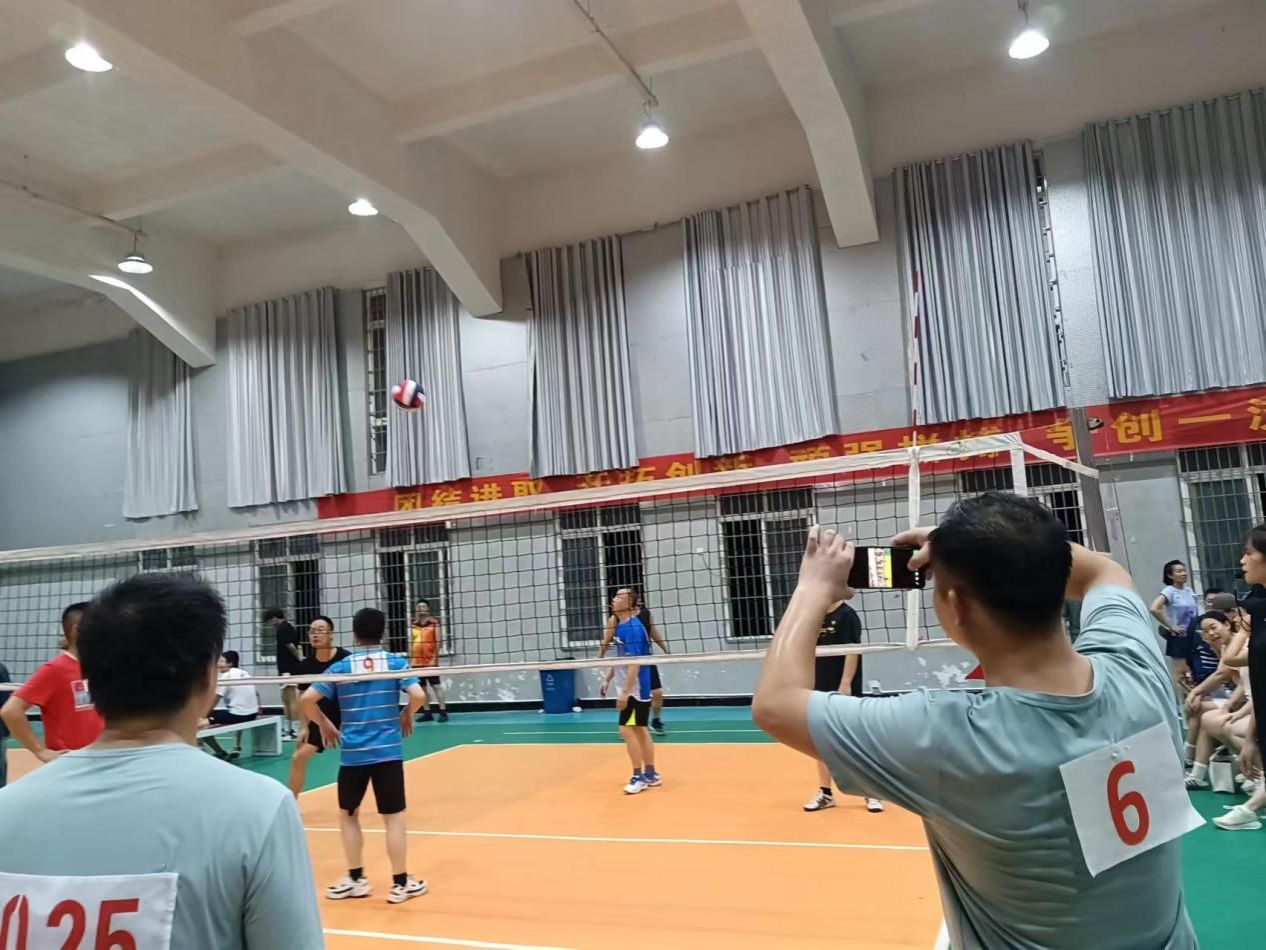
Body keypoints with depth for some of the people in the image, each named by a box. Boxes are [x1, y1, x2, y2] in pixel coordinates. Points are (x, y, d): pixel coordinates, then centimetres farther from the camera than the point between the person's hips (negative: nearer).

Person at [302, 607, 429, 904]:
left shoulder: (340, 668, 1)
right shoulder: (395, 663, -1)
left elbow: (307, 699, -5)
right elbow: (418, 695, -13)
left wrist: (324, 725, 9)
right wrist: (407, 715, 6)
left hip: (352, 754, 1)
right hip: (388, 751, -1)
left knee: (348, 815, 20)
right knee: (394, 817, 6)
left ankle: (356, 879, 25)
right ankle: (400, 883, 12)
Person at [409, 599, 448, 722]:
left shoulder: (434, 623, -4)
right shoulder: (413, 625, 11)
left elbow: (438, 642, -7)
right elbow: (411, 643, 15)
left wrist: (435, 658, -14)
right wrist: (410, 660, 10)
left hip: (430, 660, -5)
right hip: (417, 661, 5)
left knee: (436, 685, -3)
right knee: (421, 687, 9)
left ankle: (443, 712, -1)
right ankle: (427, 713, 16)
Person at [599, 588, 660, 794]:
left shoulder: (633, 628, -20)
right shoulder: (619, 626, 9)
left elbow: (635, 664, -23)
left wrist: (624, 692, -24)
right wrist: (607, 680, 20)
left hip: (635, 689, -9)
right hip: (632, 689, 9)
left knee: (627, 730, -8)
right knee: (640, 730, 14)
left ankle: (638, 777, 1)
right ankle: (651, 775, 22)